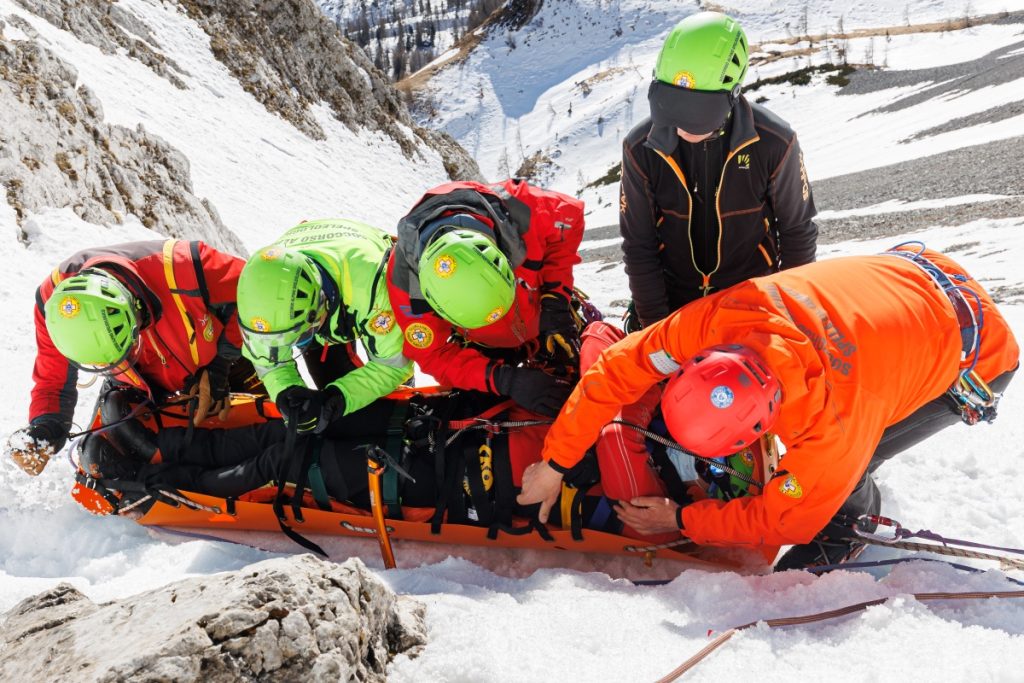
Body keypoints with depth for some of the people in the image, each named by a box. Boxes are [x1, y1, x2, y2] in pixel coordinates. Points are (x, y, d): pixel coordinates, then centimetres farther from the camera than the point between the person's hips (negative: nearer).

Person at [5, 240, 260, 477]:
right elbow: (53, 379, -18)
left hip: (217, 361, -2)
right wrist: (43, 432, -37)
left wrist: (220, 364, -28)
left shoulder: (181, 267, -46)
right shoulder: (53, 300, -33)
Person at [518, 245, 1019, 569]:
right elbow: (617, 369, -22)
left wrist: (679, 519, -14)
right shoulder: (721, 316, -31)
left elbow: (782, 519, -23)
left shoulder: (834, 426, -40)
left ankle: (844, 527, 16)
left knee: (839, 475, -15)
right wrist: (554, 463, -21)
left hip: (977, 356, -6)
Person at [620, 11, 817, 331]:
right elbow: (638, 246, -7)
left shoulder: (774, 143, -19)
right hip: (672, 299, 1)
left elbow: (797, 230, -4)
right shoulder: (641, 148, -16)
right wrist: (654, 325, -7)